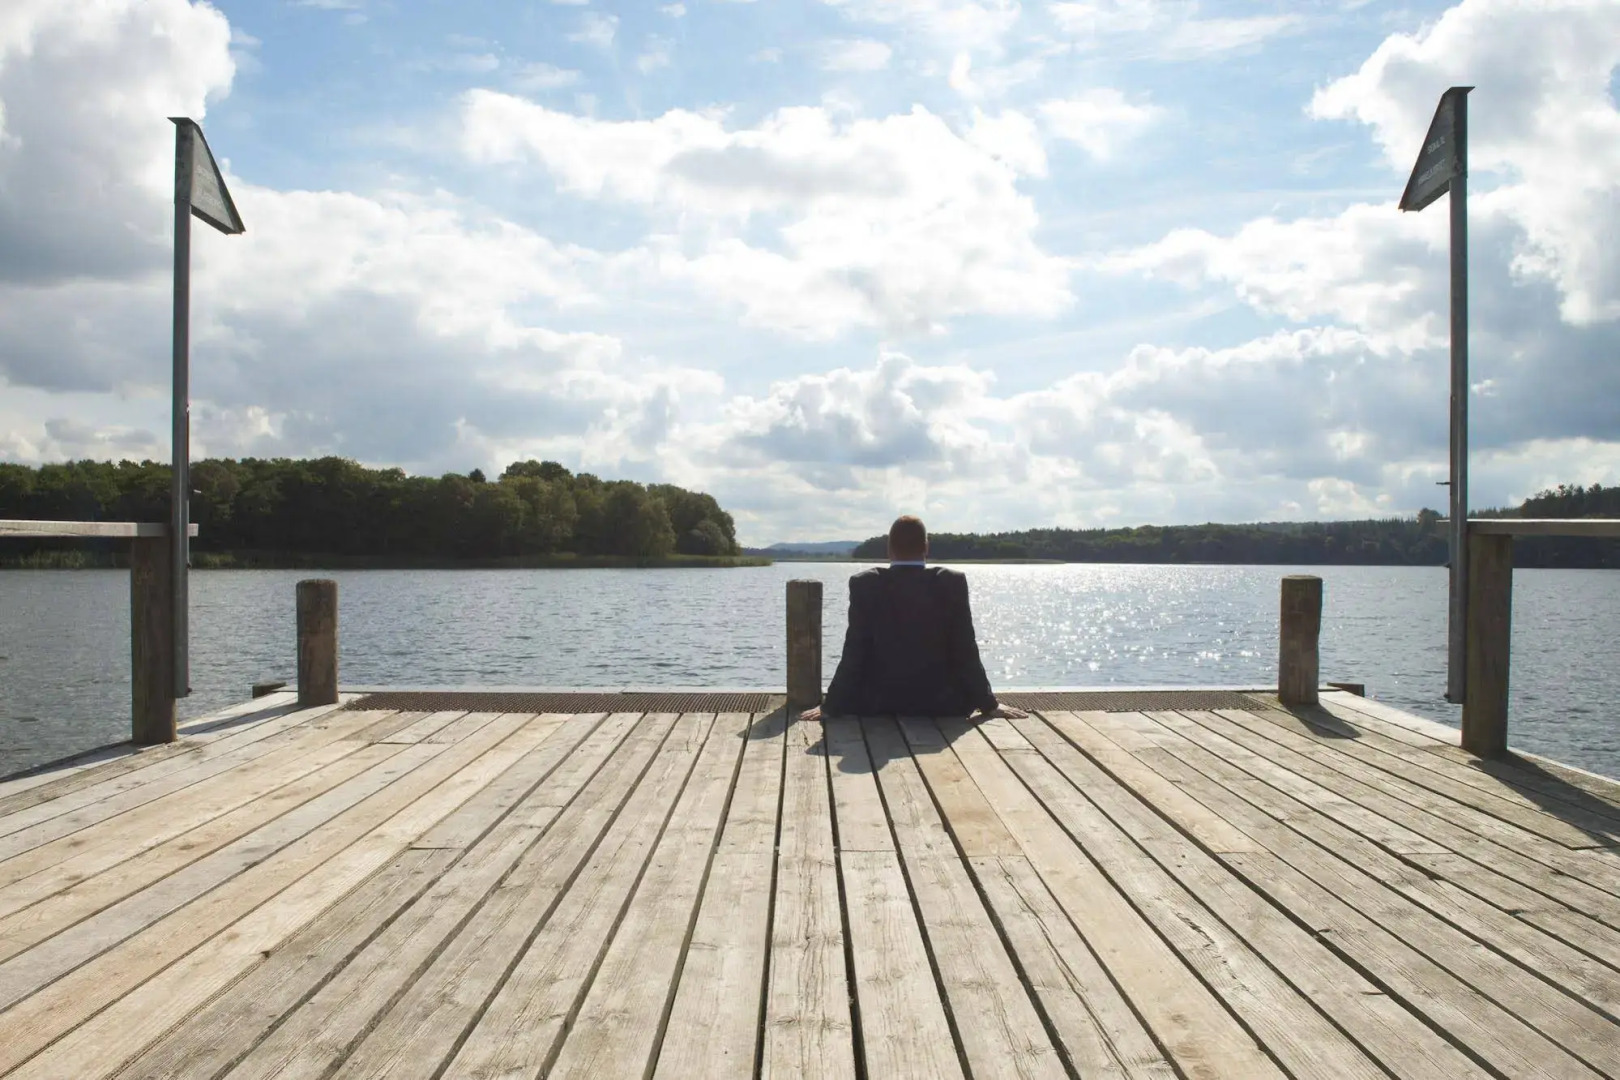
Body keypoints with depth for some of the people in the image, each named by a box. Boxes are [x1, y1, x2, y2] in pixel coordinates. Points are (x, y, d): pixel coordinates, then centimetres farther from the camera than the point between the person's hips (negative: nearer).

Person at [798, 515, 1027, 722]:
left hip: (879, 705, 0)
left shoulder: (865, 584, -9)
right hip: (941, 705, 0)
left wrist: (832, 706, 3)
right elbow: (966, 651, -5)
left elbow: (854, 654, -8)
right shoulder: (952, 583, -8)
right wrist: (990, 705, 6)